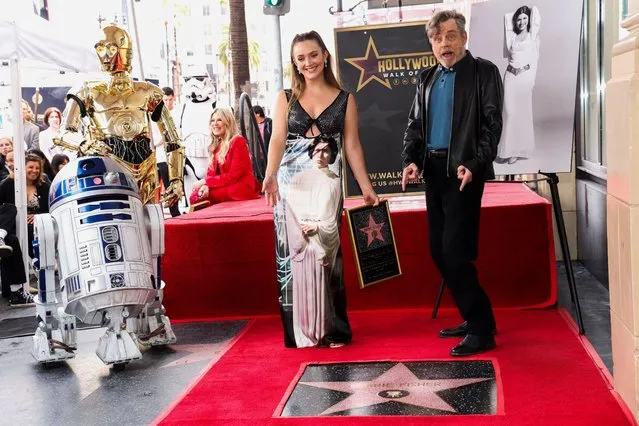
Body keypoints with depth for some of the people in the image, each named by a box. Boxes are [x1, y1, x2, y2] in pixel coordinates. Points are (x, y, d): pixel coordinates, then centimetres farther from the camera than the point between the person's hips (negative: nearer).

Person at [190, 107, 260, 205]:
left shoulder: (238, 142, -9)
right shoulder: (215, 145, 15)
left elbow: (234, 175, -16)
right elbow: (211, 173, 9)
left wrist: (206, 182, -15)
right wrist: (206, 185, -15)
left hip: (242, 188, -6)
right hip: (225, 186, 6)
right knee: (194, 196, -19)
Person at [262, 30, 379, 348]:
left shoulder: (344, 99, 7)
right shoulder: (286, 98, 8)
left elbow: (352, 146, 7)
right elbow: (277, 140, -4)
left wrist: (366, 188, 2)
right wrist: (270, 175, -22)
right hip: (290, 185, 1)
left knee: (326, 253, -2)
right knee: (292, 253, 1)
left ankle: (331, 329, 9)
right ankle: (300, 329, 11)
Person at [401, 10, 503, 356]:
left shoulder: (483, 71, -1)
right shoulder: (427, 79, 17)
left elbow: (492, 123, -9)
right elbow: (415, 124, 17)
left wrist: (474, 164, -22)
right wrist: (411, 160, -1)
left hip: (464, 170, -7)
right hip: (434, 170, 7)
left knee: (455, 252, -11)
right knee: (438, 250, 9)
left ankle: (482, 330, 1)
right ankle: (473, 318, 23)